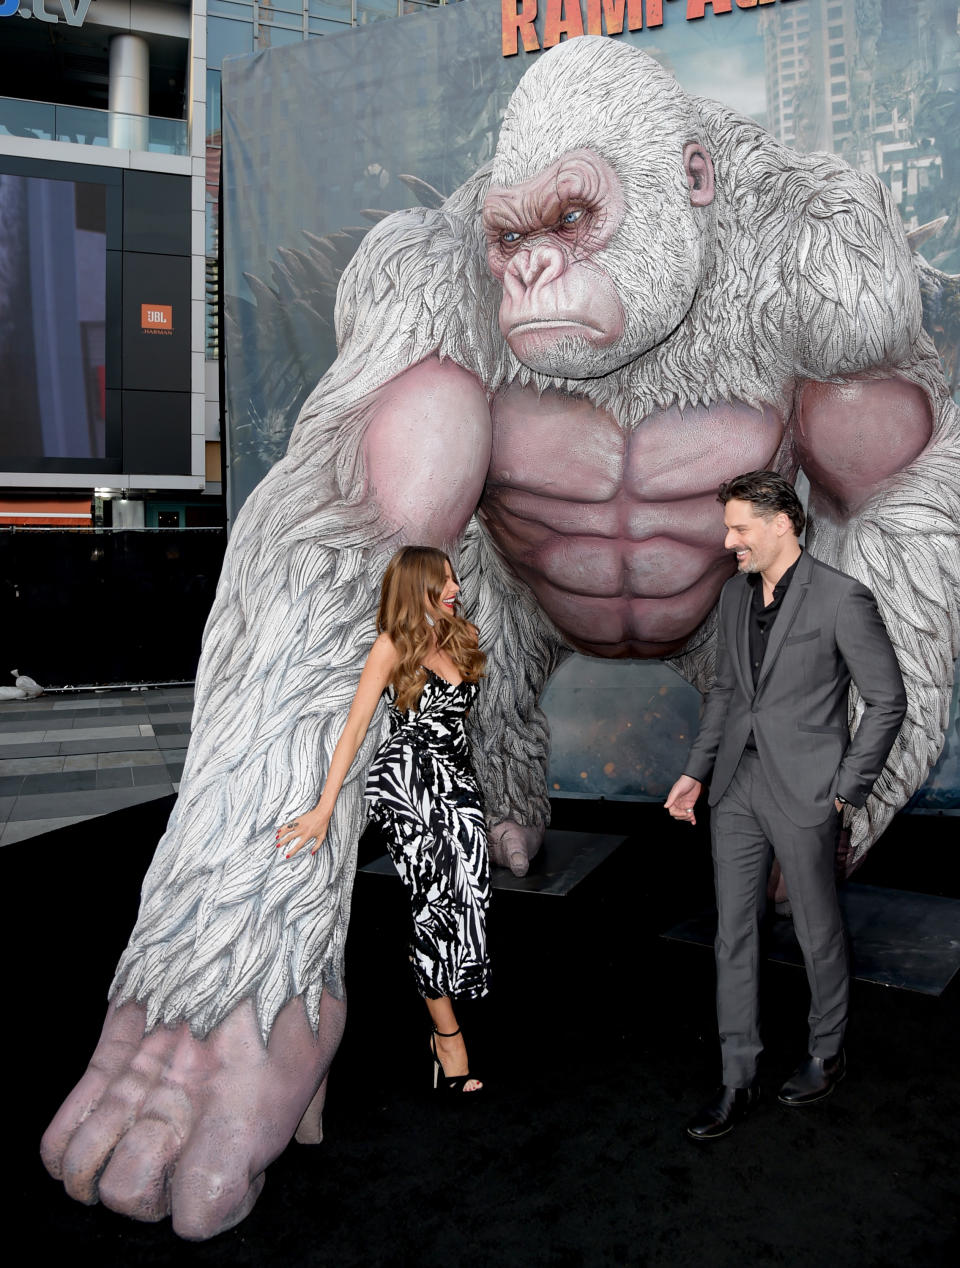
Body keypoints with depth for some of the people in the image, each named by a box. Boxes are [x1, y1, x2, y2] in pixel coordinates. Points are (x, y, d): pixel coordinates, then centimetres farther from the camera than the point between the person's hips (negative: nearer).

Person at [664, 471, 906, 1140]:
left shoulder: (841, 598, -13)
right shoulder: (735, 593, 8)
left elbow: (888, 700, -8)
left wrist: (846, 788, -9)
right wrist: (695, 771, 11)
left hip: (804, 792, -6)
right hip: (737, 787, 6)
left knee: (819, 933, 12)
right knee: (733, 934, 10)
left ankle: (828, 1052, 37)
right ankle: (739, 1081, 22)